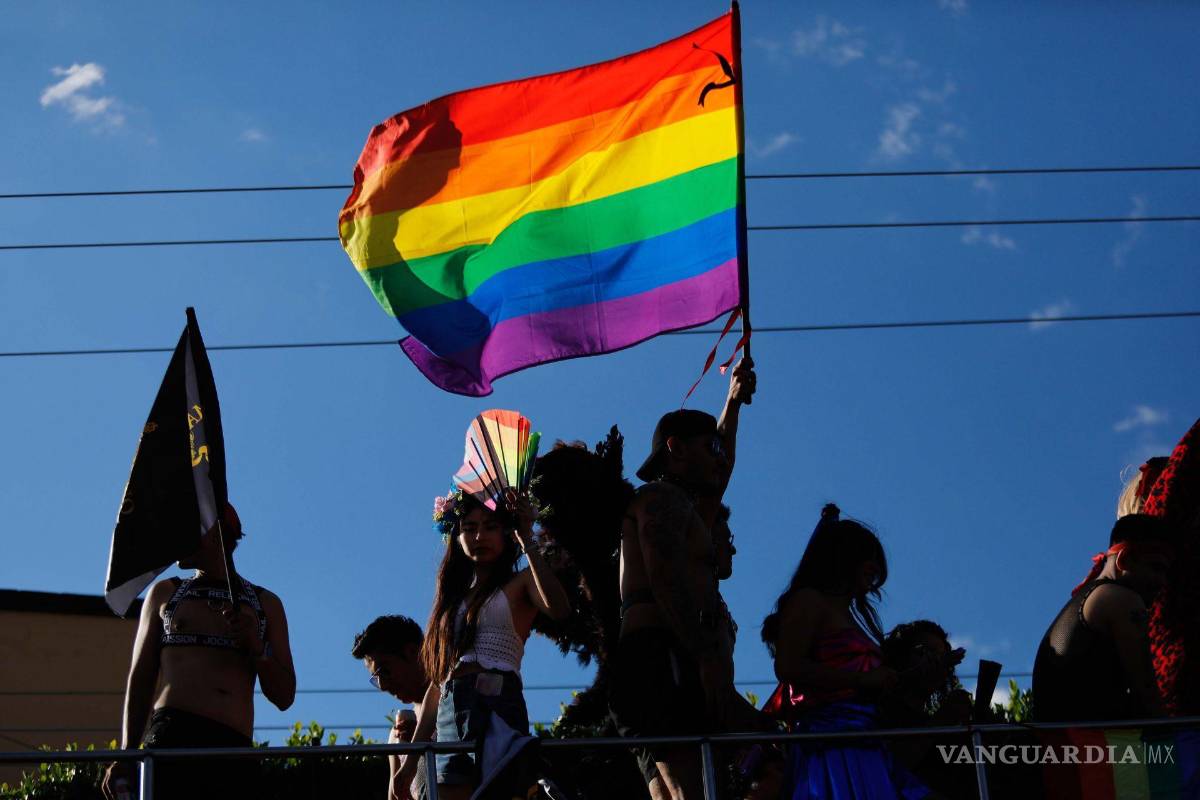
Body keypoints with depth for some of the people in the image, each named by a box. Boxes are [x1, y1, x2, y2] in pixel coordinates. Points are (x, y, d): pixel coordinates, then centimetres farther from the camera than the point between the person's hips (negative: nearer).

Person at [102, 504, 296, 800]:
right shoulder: (165, 593, 22)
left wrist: (256, 645, -2)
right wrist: (126, 754, 4)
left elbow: (284, 697, 16)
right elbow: (140, 678, 16)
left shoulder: (265, 603, 21)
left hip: (235, 751, 1)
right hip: (171, 736, -1)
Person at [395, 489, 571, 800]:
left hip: (496, 706, -5)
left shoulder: (520, 585, 11)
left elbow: (558, 609, -13)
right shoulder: (453, 598, 25)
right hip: (450, 715, 5)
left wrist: (527, 543, -11)